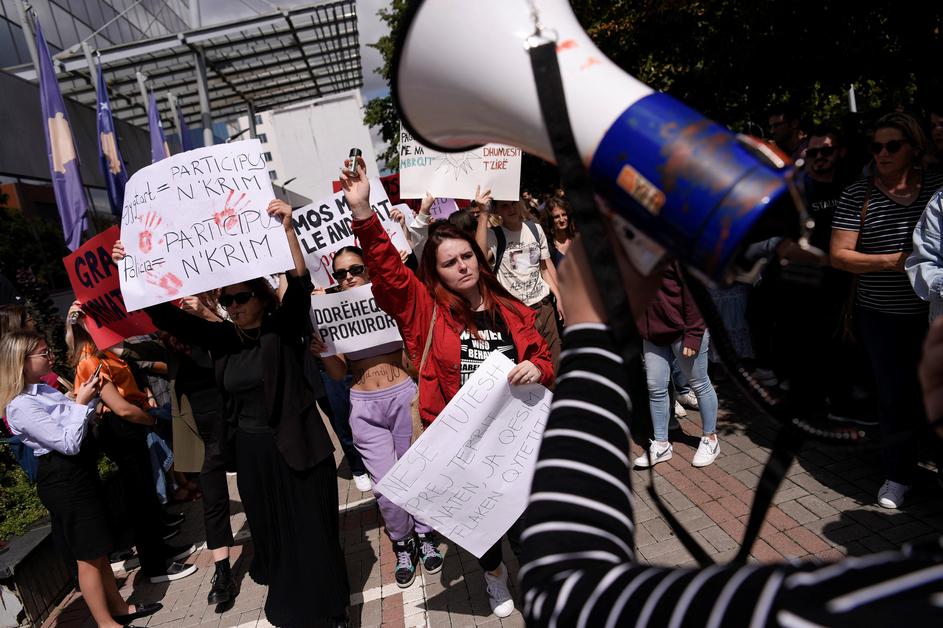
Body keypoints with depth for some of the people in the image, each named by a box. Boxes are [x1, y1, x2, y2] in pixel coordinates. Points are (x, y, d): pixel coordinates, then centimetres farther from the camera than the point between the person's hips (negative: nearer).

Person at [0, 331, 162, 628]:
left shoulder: (43, 389, 5)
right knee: (89, 555, 3)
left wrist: (89, 398, -2)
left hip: (82, 472, 9)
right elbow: (69, 443, -24)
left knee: (99, 548, 18)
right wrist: (82, 402, -20)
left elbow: (81, 425, 12)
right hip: (63, 481, -9)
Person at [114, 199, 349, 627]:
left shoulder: (285, 329, -11)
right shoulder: (222, 337, 3)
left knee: (311, 534, 4)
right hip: (250, 452, 6)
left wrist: (287, 231, -38)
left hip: (296, 448, -5)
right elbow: (169, 317, 2)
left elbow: (301, 286, -26)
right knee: (269, 530, 20)